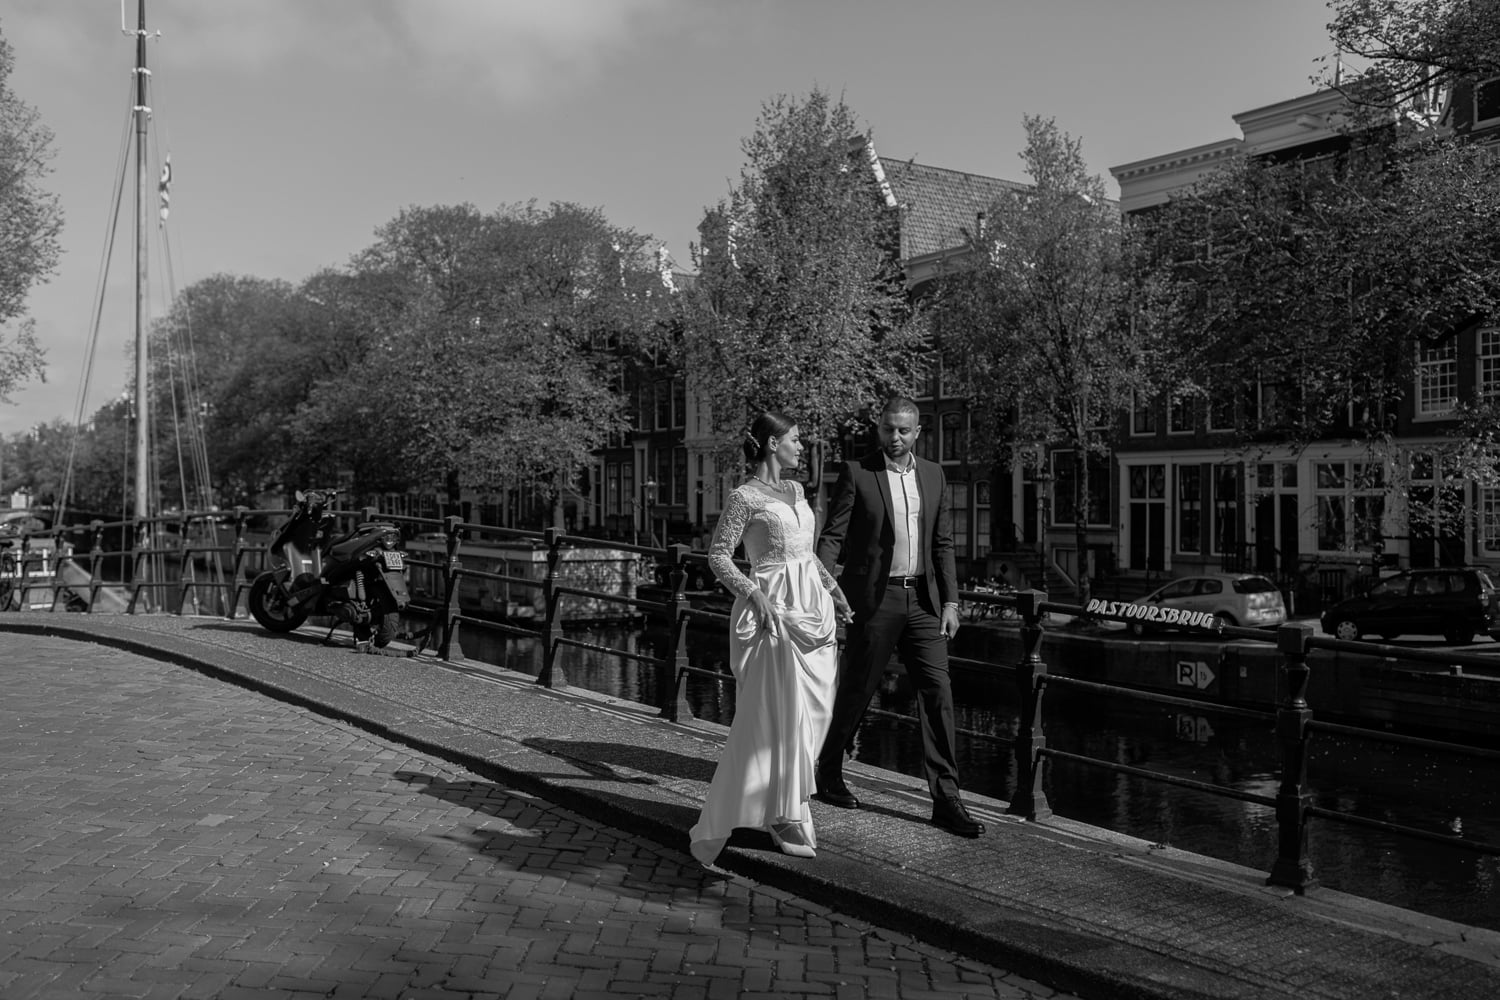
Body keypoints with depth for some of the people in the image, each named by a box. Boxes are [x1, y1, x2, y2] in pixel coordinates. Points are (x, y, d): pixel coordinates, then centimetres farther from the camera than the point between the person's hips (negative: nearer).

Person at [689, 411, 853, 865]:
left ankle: (781, 807, 22)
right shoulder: (745, 497, -8)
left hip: (813, 604, 8)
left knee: (811, 709, 9)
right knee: (783, 711, -8)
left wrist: (833, 587, 16)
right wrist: (755, 595, -19)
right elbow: (718, 555, -9)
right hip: (775, 607, -8)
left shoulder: (795, 490, 15)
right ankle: (787, 815, 1)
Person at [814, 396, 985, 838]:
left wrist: (950, 601, 5)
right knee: (855, 691, 7)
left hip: (922, 598, 4)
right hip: (875, 599, -4)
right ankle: (828, 774, 30)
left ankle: (946, 800, 3)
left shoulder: (933, 475, 10)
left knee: (938, 694, -2)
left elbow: (942, 543, 11)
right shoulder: (856, 472, -4)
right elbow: (833, 536, -7)